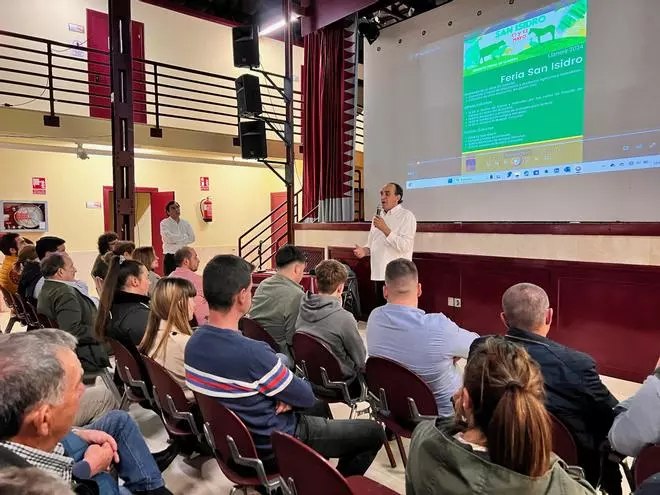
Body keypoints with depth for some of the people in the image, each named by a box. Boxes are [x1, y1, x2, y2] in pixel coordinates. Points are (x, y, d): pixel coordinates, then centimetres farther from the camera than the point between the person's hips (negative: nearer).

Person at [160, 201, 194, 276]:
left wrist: (176, 241, -10)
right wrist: (184, 237, -6)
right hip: (170, 256, -4)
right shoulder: (164, 223, -2)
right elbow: (169, 238, -17)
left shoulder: (185, 223, 11)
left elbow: (192, 238, 0)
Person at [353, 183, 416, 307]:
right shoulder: (378, 217, 15)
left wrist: (385, 229, -20)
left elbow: (405, 246, -18)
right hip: (378, 274, 7)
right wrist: (365, 250, 0)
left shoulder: (406, 216, -6)